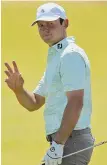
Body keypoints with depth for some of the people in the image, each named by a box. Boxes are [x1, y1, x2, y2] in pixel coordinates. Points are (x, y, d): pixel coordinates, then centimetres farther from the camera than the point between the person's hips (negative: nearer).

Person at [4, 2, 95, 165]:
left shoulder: (71, 55, -11)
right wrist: (18, 89, 1)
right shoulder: (54, 57, 21)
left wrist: (58, 143, -26)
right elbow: (33, 103, 23)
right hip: (63, 141, 10)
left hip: (71, 140, -10)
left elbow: (75, 102, -22)